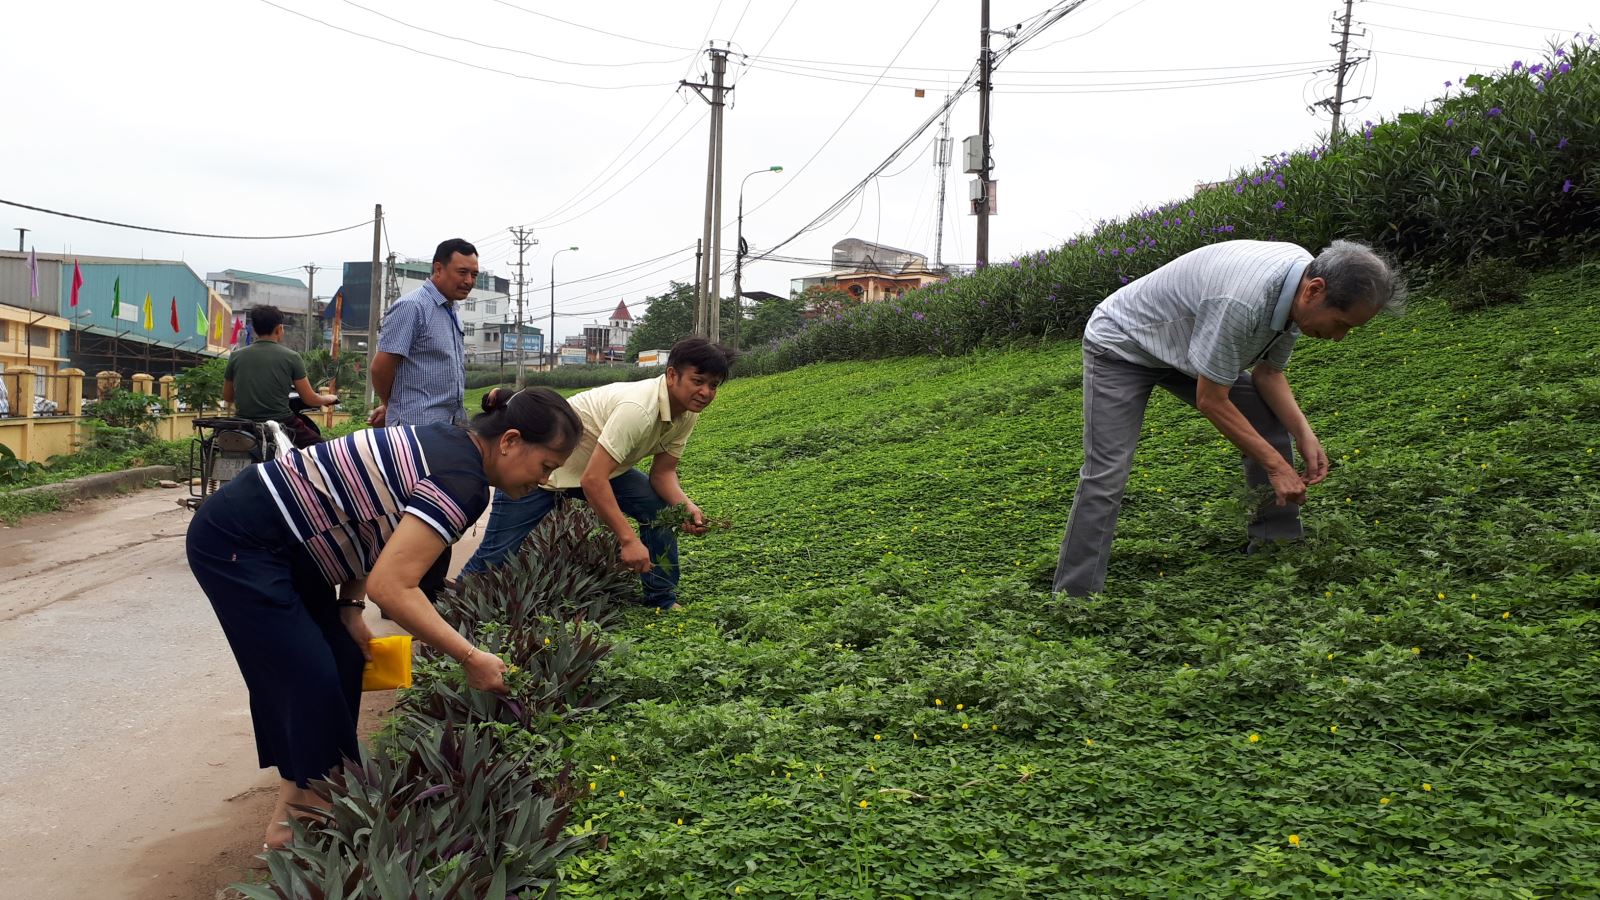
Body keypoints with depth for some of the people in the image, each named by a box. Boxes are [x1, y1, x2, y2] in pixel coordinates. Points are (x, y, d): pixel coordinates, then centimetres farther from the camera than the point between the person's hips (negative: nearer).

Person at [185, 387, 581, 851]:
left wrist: (350, 610, 2)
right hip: (236, 547, -9)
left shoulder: (448, 446, 5)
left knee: (344, 664, 10)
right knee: (313, 682, -7)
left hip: (282, 545, 9)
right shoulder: (463, 481, -24)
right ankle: (293, 828, 7)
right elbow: (391, 587, -30)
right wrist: (472, 659, -23)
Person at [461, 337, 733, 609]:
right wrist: (628, 540, -39)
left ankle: (663, 600, 4)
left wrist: (686, 505, -25)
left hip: (602, 466, 8)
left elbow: (663, 472, -5)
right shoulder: (638, 409, -37)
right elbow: (593, 480, -39)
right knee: (497, 556, -7)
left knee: (663, 508, -9)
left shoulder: (687, 412, -10)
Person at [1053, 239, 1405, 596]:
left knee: (1270, 423, 1)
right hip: (1120, 345, -9)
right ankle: (1074, 602, -13)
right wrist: (1276, 465, -22)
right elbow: (1210, 401, -28)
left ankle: (1277, 548, 11)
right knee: (1106, 475, -18)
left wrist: (1305, 436, -12)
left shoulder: (1305, 277, -12)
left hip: (1183, 347, 9)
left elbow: (1268, 372, 2)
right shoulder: (1241, 300, -40)